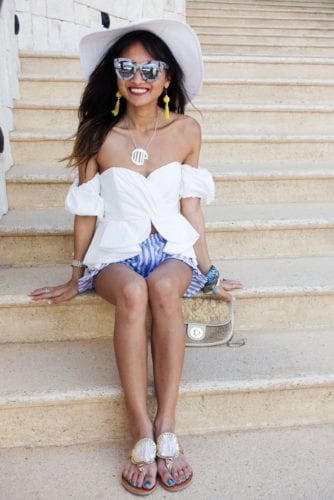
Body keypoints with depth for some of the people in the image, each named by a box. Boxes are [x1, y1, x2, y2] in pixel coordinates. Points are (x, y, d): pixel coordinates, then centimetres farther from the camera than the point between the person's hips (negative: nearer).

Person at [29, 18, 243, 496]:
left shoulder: (186, 131, 0)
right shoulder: (98, 136, -3)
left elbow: (190, 205, 4)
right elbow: (88, 211, 3)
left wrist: (209, 273, 6)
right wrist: (77, 278, 9)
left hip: (173, 248, 1)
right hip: (116, 252, 0)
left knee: (163, 287, -35)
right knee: (132, 291, -35)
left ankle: (167, 428, -25)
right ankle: (143, 434, -26)